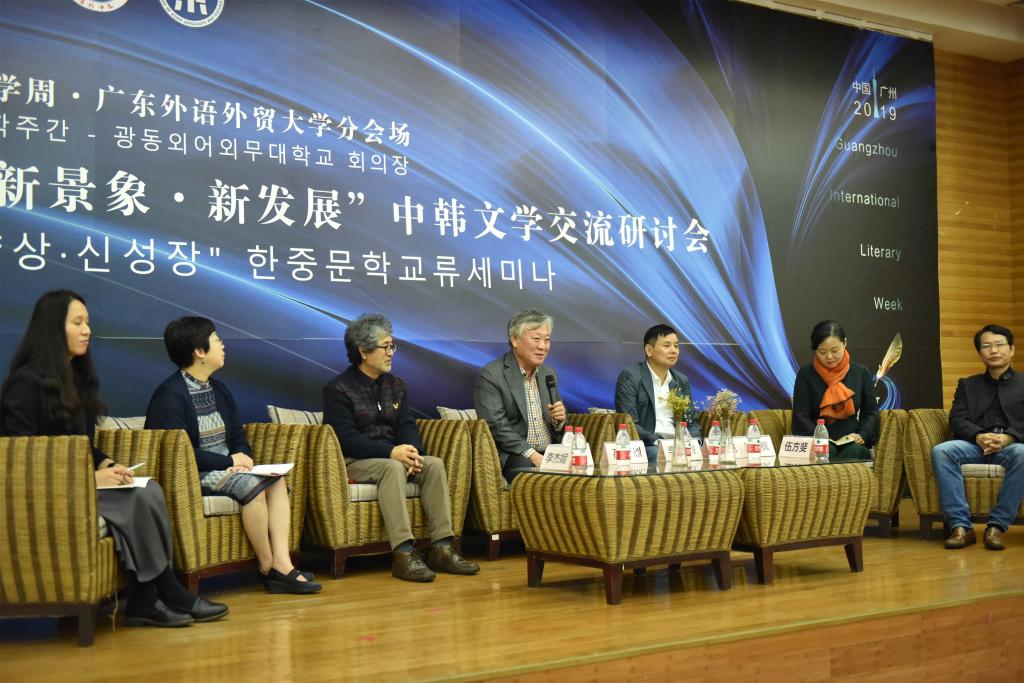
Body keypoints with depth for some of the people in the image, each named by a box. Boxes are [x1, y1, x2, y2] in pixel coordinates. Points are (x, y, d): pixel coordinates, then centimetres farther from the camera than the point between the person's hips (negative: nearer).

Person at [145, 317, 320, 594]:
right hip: (192, 476, -8)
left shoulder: (219, 389, 15)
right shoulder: (169, 394, -12)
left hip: (225, 468, 8)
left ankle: (282, 563, -23)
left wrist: (243, 458, -7)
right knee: (252, 484, -28)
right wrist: (230, 461, -15)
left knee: (276, 479, -15)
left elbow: (238, 437, 17)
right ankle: (268, 568, -14)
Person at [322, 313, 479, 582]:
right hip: (353, 462, -6)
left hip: (392, 456, 6)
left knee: (434, 464, -20)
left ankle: (442, 547, -24)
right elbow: (346, 438, -15)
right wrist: (391, 452, -25)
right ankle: (403, 553, -42)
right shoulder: (338, 388, -6)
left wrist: (412, 452, -16)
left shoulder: (395, 385, 15)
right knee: (393, 468, -35)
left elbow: (407, 426, 7)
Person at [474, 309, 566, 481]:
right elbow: (496, 426, -14)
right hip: (511, 456, -7)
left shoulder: (549, 373, 15)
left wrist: (558, 420, -3)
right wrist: (532, 455, -22)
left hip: (551, 453, 7)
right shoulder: (490, 376, -6)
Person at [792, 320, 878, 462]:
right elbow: (800, 417, 0)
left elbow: (871, 412, 15)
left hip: (851, 442, 2)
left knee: (855, 451, -32)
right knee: (826, 451, -35)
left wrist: (862, 435, -5)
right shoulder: (806, 374, 4)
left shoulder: (861, 373, 11)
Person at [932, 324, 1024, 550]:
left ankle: (998, 525, -31)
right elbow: (957, 420, 7)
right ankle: (960, 525, -32)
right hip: (974, 445, 2)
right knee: (941, 451, -31)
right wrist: (979, 436, -14)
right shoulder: (967, 385, 24)